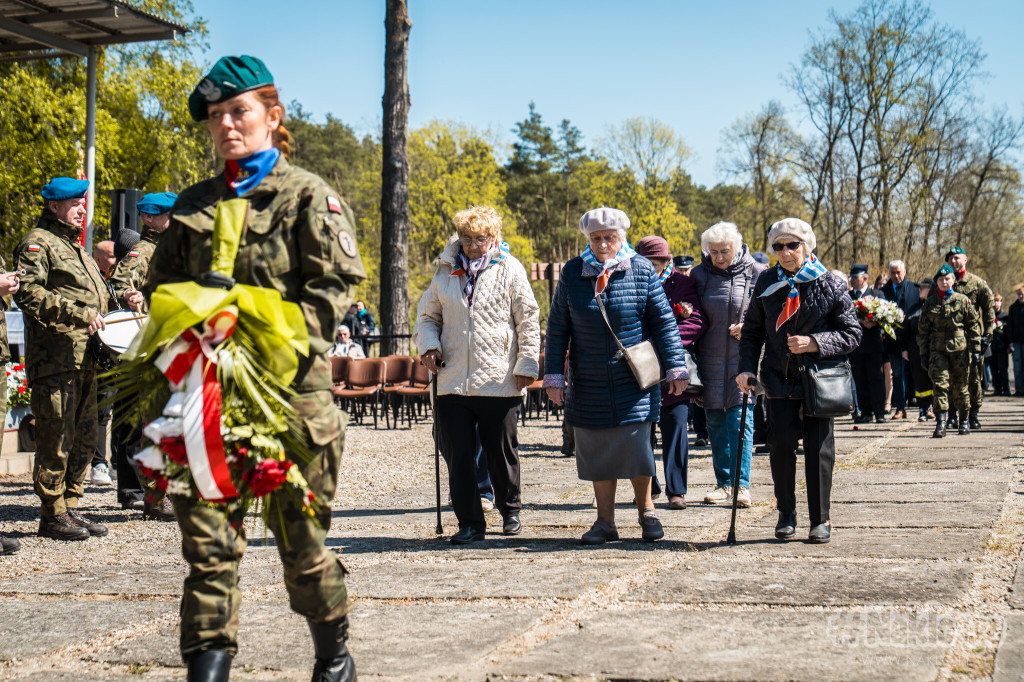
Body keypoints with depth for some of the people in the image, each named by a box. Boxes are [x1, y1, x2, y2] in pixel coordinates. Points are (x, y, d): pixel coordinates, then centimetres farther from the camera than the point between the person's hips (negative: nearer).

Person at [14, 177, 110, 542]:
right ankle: (52, 515, 0)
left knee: (84, 437, 10)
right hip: (54, 358, -9)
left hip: (85, 360, 9)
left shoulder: (76, 247, 25)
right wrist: (77, 313, -23)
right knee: (56, 439, -6)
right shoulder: (37, 243, -4)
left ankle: (70, 509, 18)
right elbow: (27, 291, -18)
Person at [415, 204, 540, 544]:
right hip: (453, 382, 3)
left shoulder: (510, 270, 1)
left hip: (499, 381, -2)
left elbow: (529, 319, 2)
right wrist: (428, 345, 0)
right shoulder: (446, 272, 10)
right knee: (458, 455, 0)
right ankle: (470, 522, 9)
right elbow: (427, 314, 19)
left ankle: (510, 511, 29)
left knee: (502, 454, 8)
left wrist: (527, 363, -3)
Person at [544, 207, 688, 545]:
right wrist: (554, 375, 3)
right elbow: (557, 328, 7)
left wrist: (675, 367, -1)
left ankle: (646, 511, 13)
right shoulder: (572, 273, 2)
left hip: (634, 378, -2)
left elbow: (664, 321, 3)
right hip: (589, 383, 2)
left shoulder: (642, 270, -2)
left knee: (635, 445, -8)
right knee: (596, 451, 5)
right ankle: (605, 521, 15)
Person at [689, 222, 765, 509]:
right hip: (710, 360, 3)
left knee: (740, 418, -9)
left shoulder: (756, 273, -1)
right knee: (715, 421, 6)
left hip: (743, 356, -3)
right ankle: (724, 484, 13)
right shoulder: (699, 274, 5)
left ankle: (741, 485, -8)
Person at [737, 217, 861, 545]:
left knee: (819, 450, 1)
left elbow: (852, 334, -3)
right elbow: (752, 331, 11)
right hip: (780, 380, 2)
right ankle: (786, 514, 17)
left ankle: (820, 519, 12)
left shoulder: (830, 285, -4)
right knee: (780, 446, 0)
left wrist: (814, 343, -17)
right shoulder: (766, 284, 4)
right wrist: (747, 368, -3)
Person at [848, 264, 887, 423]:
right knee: (859, 380, 5)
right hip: (855, 344, 2)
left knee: (875, 379, -2)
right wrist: (861, 322, -13)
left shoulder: (877, 294, 6)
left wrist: (873, 323, -20)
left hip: (873, 345, -2)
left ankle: (879, 412, 2)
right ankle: (865, 412, 11)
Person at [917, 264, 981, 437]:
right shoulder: (930, 303, 7)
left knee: (960, 384, 7)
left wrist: (976, 349, 1)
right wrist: (923, 352, 6)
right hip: (937, 349, 1)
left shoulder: (963, 301, 3)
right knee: (940, 384, -10)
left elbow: (974, 326, 5)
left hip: (959, 349, -1)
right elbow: (923, 330, 11)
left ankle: (964, 421, 23)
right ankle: (941, 423, -12)